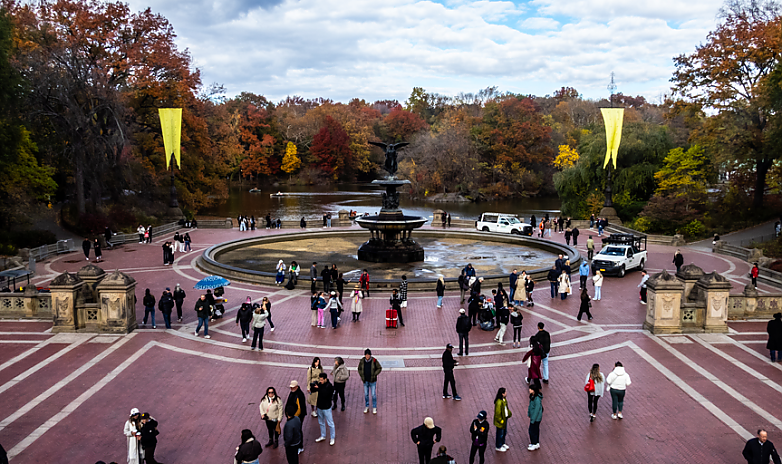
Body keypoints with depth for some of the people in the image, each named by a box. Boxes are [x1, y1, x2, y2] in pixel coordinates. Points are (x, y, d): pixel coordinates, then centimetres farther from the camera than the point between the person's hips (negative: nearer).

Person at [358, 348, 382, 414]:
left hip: (372, 381, -2)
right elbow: (359, 369, 6)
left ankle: (374, 408, 20)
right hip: (365, 381, 2)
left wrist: (374, 375, -14)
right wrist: (362, 376, -3)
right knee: (366, 394, 12)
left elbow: (379, 368, -5)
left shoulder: (374, 361, -17)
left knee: (373, 394, 5)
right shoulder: (362, 361, -10)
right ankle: (366, 407, 28)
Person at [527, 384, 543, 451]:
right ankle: (537, 444, 36)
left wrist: (533, 419, -18)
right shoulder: (533, 395, -4)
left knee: (532, 431, 6)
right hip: (533, 415, 9)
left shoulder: (537, 399, -31)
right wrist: (529, 413, 16)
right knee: (536, 429, 21)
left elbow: (537, 410, -26)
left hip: (536, 417, -9)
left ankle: (534, 444, 24)